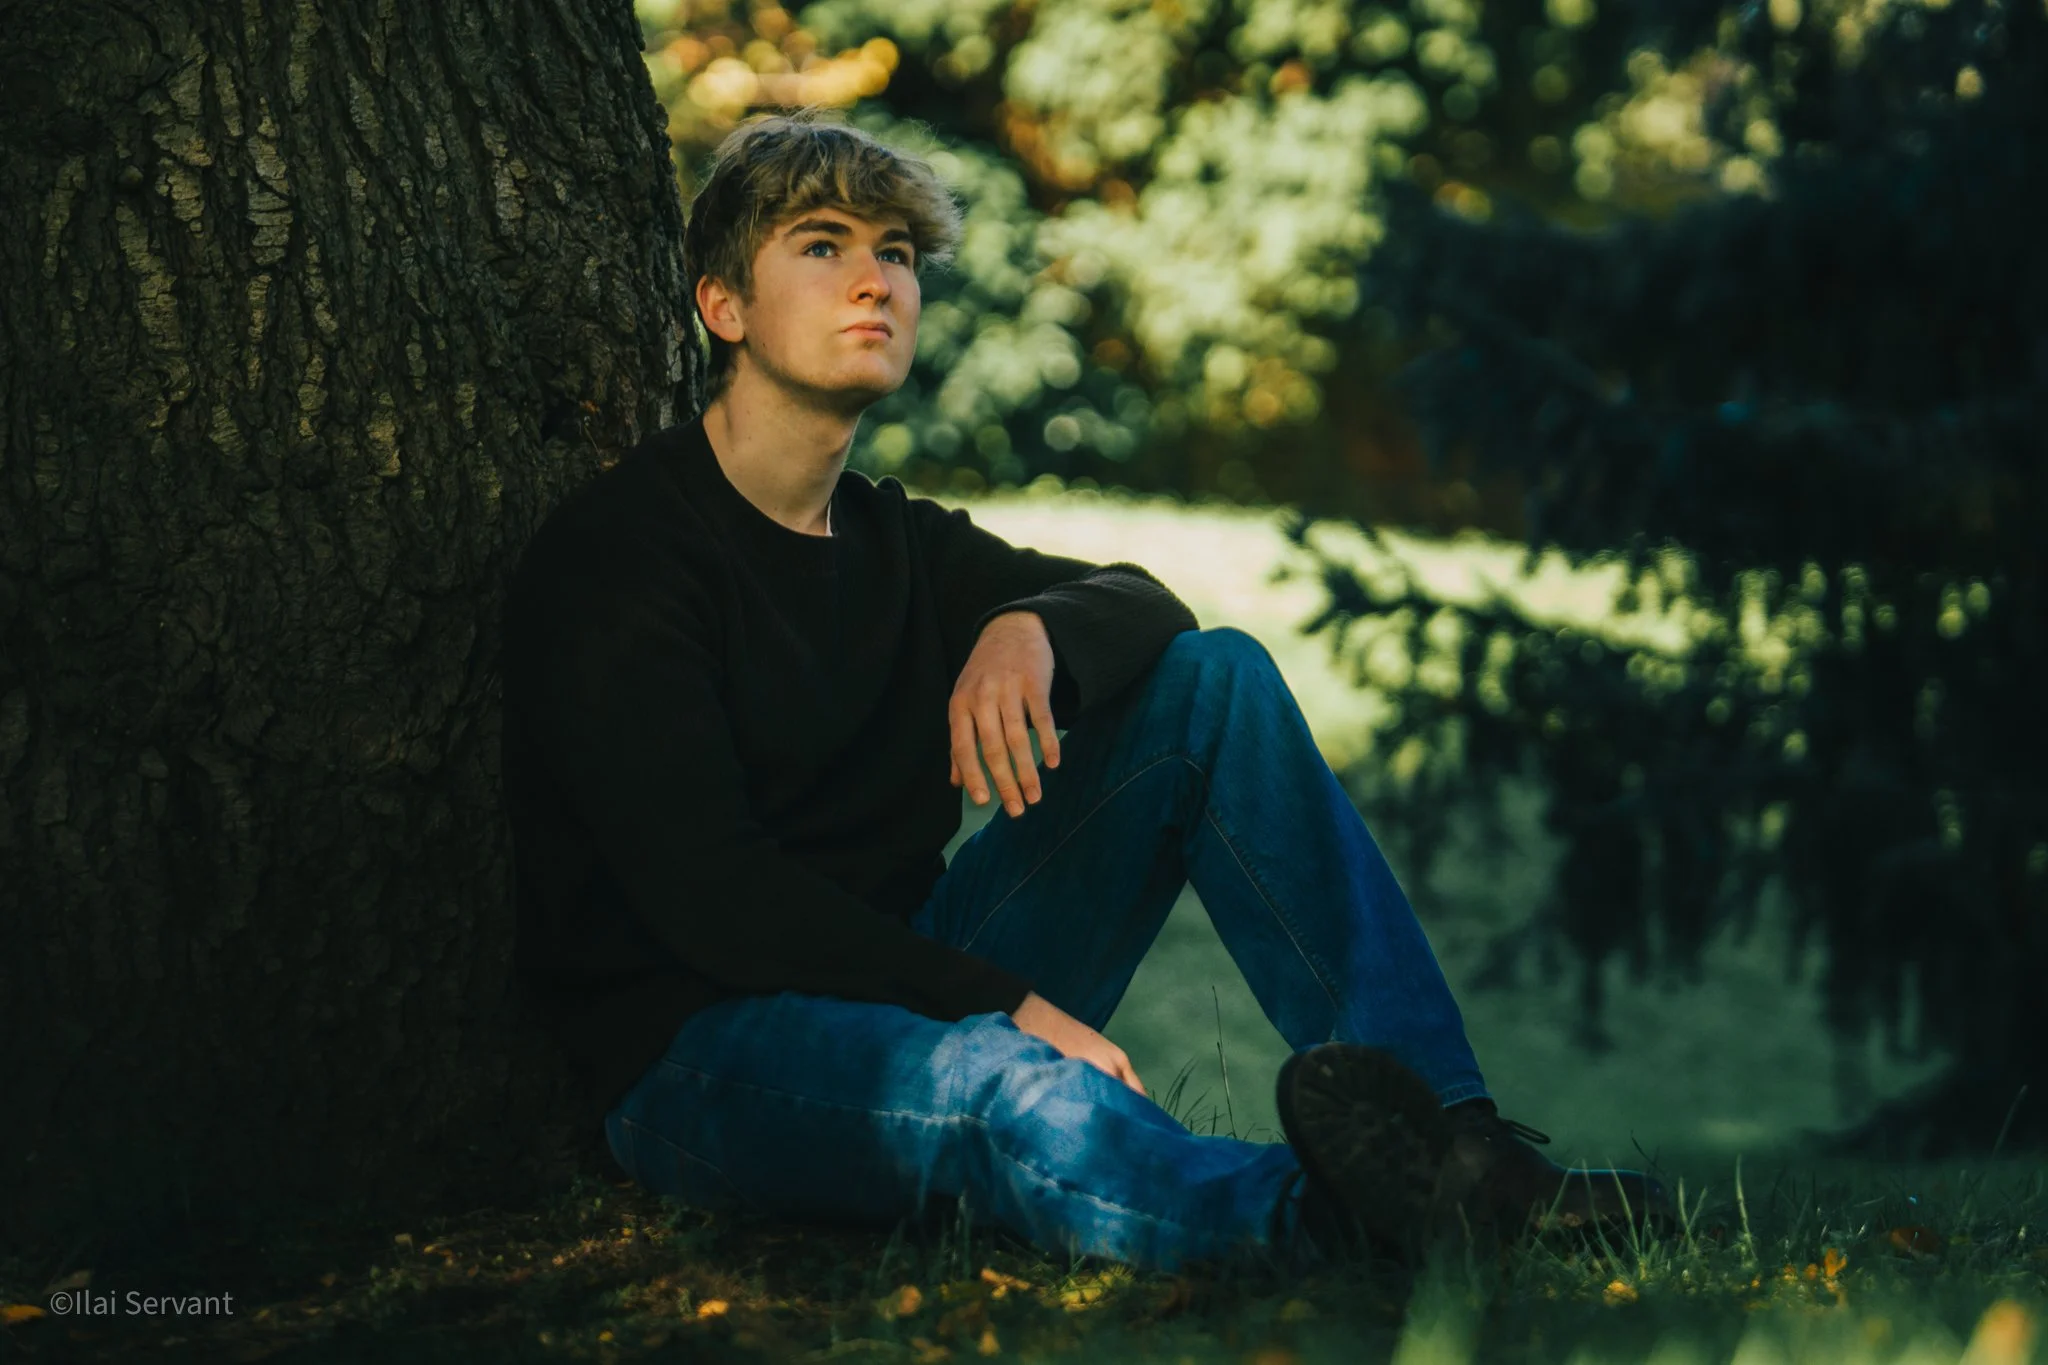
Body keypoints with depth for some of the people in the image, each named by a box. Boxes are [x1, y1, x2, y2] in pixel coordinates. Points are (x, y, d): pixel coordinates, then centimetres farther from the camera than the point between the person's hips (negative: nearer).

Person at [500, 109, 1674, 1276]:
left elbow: (1143, 603, 8)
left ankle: (1445, 1131, -16)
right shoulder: (615, 558, -9)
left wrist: (1032, 628, -18)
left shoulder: (897, 543, 15)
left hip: (919, 987, 7)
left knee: (1214, 676, -4)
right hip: (700, 1047, -7)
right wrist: (1007, 1006, -26)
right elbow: (706, 890, -20)